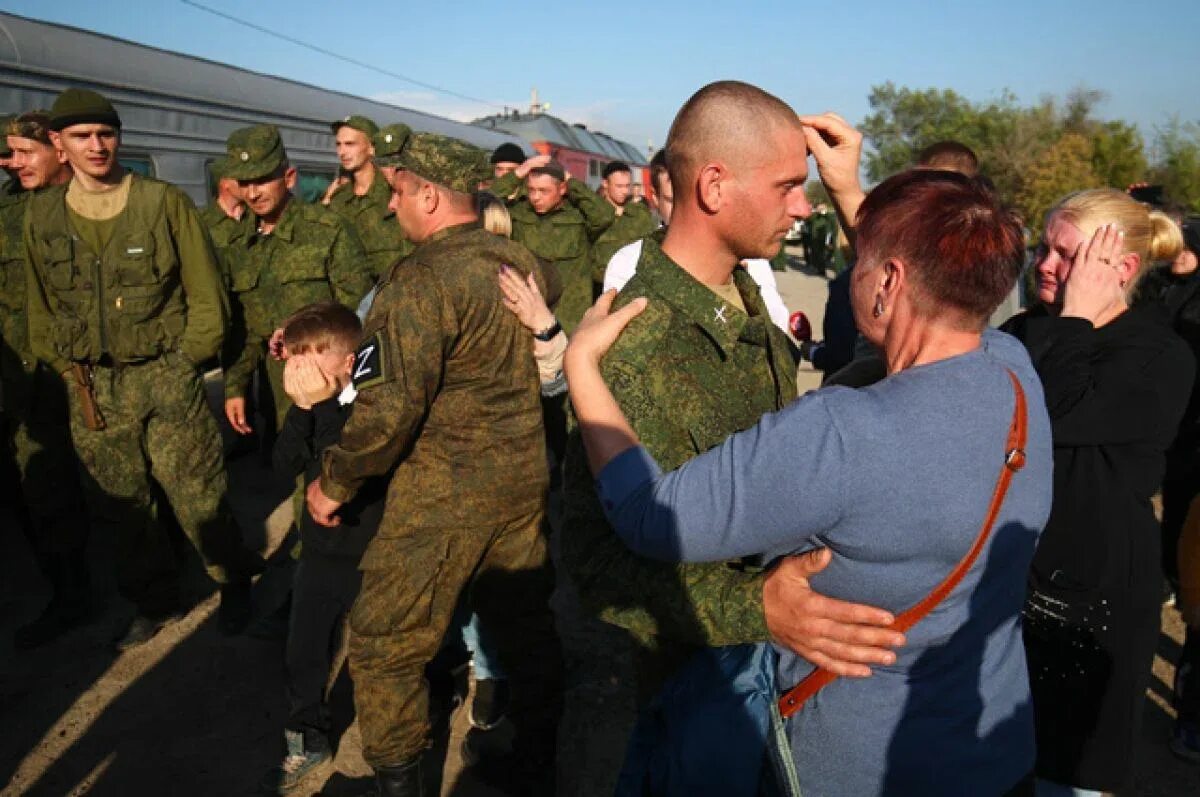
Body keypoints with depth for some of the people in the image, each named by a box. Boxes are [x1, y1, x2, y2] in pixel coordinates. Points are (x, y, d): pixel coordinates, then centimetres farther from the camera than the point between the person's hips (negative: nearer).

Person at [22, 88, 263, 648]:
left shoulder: (165, 203, -5)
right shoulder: (41, 215, 5)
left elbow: (207, 299, -2)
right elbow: (40, 309, 14)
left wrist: (178, 364, -4)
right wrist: (69, 369, 6)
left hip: (166, 378, -3)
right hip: (90, 390, 4)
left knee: (199, 499, 2)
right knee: (119, 511, 12)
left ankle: (234, 583, 25)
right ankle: (154, 602, 31)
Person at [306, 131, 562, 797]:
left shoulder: (420, 281, -19)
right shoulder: (521, 263, 3)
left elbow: (389, 408, -23)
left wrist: (335, 483, -9)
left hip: (444, 494, -8)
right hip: (525, 478, 8)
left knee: (383, 643, 9)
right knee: (524, 623, 19)